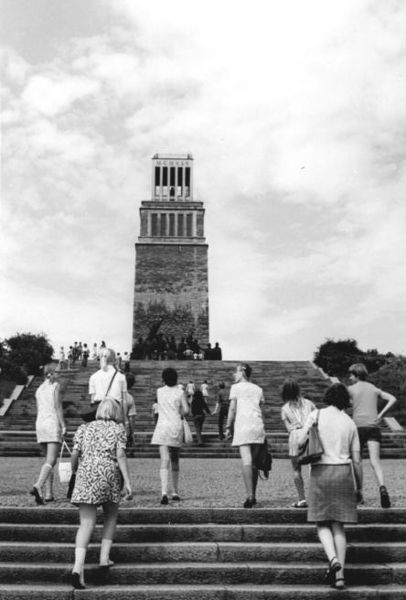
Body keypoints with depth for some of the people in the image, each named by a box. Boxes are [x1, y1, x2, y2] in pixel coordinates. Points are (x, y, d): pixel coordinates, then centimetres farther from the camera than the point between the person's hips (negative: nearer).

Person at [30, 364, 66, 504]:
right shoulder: (55, 386, -1)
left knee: (49, 460, 13)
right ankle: (37, 486, -33)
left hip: (40, 424, 7)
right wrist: (63, 426, -9)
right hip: (53, 424, -7)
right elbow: (57, 407, -9)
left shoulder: (39, 389, 18)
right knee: (51, 461, -12)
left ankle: (49, 494, 9)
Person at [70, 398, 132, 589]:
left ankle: (78, 565, -19)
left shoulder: (84, 428, 16)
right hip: (109, 474, -1)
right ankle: (104, 557, 14)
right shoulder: (118, 428, 9)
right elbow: (120, 455, -3)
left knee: (86, 523, -2)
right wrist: (127, 482, -5)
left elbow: (75, 454, 7)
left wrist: (75, 472, 25)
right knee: (111, 517, 22)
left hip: (86, 475, 2)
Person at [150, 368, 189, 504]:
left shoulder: (159, 391, 6)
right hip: (176, 426, 0)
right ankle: (175, 492, 25)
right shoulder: (180, 392, 1)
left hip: (162, 426, 0)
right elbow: (186, 410, -4)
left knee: (164, 461, -10)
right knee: (175, 461, 16)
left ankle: (164, 492, -26)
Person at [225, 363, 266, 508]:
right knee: (253, 461, 12)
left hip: (243, 426, -5)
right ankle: (253, 496, 16)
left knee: (246, 462, -12)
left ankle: (250, 495, -22)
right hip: (258, 425, 5)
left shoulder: (236, 387, 6)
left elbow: (232, 409, 1)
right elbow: (260, 406, 14)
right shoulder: (258, 389, 20)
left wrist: (228, 427, 5)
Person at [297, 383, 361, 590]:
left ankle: (333, 559, -16)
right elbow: (356, 460, 7)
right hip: (344, 472, 2)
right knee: (338, 525, 9)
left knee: (322, 523, 8)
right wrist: (359, 487, 16)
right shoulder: (350, 423, 7)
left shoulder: (316, 415, -1)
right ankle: (339, 574, 7)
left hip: (321, 472, -2)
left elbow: (300, 441, -9)